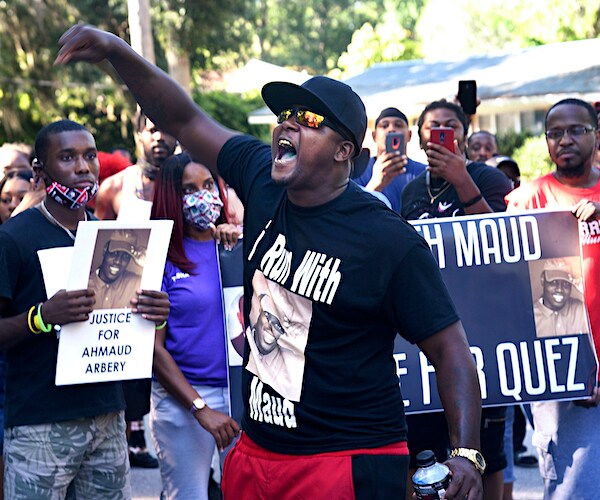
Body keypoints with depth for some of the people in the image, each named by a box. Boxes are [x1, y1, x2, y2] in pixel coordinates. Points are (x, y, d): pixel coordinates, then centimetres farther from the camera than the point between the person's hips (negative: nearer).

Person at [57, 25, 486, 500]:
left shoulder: (391, 242, -15)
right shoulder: (263, 183, 1)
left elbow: (450, 349, -12)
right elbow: (184, 120, 8)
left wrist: (466, 454, -23)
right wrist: (116, 51, -5)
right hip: (255, 455, 6)